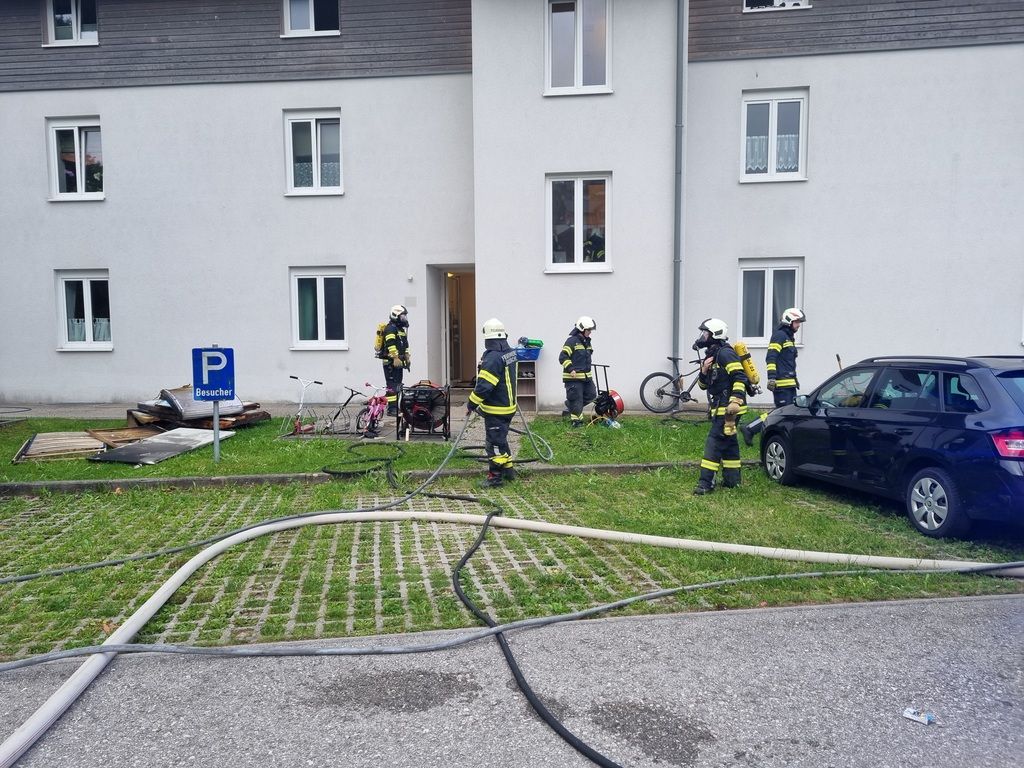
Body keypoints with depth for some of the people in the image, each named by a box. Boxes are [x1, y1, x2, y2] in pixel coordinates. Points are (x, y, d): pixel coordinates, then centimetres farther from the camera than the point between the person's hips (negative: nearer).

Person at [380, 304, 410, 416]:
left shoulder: (401, 329, 20)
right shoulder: (390, 328, -12)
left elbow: (405, 346, 27)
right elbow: (391, 344, -21)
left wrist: (407, 358, 23)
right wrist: (395, 358, -26)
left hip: (398, 362, 10)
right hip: (390, 362, -10)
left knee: (398, 385, 13)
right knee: (392, 386, -11)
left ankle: (396, 407, 19)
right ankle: (391, 409, -12)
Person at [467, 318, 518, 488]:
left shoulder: (493, 357, -24)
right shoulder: (511, 353, 4)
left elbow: (484, 385, -26)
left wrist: (471, 405, -15)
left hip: (496, 410, -9)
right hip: (509, 405, 9)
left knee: (494, 442, 2)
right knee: (500, 439, 22)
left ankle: (495, 476, 10)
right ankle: (507, 469, 31)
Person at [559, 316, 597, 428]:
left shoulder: (587, 342, 14)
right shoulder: (572, 341, -12)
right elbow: (563, 357, -18)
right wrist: (570, 369, -24)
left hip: (586, 376, 8)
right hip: (574, 377, -8)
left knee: (591, 395, 9)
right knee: (576, 399, -3)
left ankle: (569, 405, 24)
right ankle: (577, 421, 7)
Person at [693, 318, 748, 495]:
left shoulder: (725, 353, -14)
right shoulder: (712, 355, 18)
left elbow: (740, 378, -22)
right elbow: (703, 384, 18)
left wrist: (734, 402, -28)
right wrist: (704, 371, -3)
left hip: (728, 407, -11)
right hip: (720, 407, 11)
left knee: (714, 441, -13)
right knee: (728, 442, 14)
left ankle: (706, 482, -13)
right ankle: (731, 479, 22)